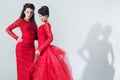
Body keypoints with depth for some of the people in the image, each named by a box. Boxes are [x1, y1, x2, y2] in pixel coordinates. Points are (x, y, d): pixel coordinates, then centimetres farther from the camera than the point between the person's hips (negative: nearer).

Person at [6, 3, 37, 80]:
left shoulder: (33, 22, 16)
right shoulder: (21, 20, 1)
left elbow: (35, 36, 16)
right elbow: (8, 29, 1)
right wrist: (17, 38, -4)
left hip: (31, 48, 5)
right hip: (22, 47, -5)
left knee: (30, 68, 4)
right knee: (23, 67, 0)